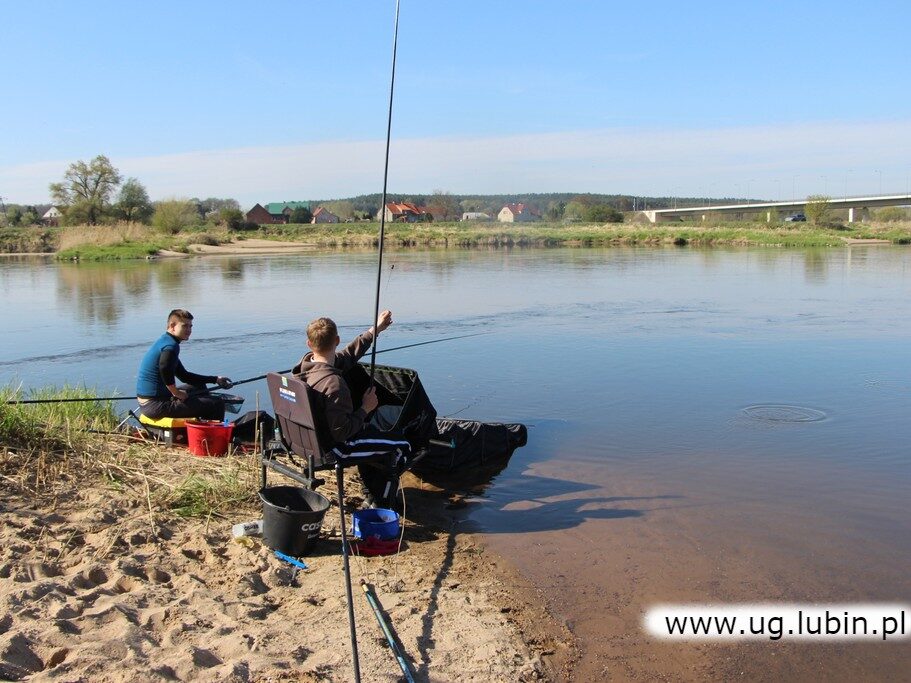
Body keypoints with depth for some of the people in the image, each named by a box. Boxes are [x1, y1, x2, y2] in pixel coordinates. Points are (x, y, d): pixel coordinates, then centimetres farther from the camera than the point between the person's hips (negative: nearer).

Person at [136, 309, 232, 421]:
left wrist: (215, 379, 21)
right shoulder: (171, 345, -16)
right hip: (157, 406, -11)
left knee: (200, 387, 32)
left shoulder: (163, 341, 18)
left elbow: (184, 375, 24)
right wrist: (177, 393, -22)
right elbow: (165, 368, -39)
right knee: (217, 404, -10)